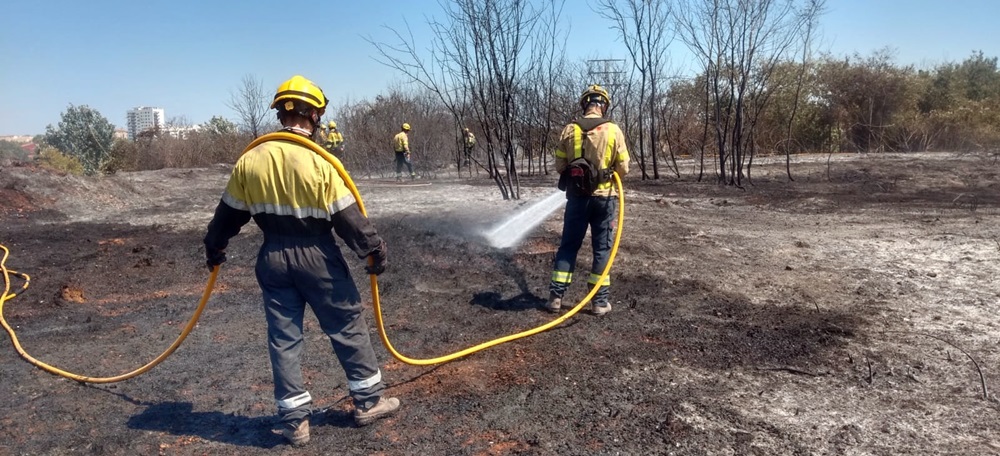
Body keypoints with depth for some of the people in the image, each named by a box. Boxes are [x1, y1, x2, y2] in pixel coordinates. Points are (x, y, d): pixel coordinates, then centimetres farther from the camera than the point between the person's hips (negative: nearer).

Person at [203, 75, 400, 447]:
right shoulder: (319, 162, -16)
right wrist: (374, 249, -1)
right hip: (317, 257, -4)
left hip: (273, 259, 4)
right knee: (348, 328, 11)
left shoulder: (249, 160, -1)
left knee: (283, 338, 12)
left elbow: (229, 214, 9)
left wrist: (214, 248, 25)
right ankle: (369, 400, 23)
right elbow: (347, 217, -13)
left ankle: (294, 420, 19)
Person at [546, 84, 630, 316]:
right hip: (604, 197, -1)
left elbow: (559, 166, 2)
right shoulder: (613, 130, -8)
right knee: (602, 248, 8)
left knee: (568, 245, 12)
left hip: (577, 196, 2)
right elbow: (623, 168, -5)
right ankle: (600, 301, 11)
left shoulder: (569, 130, -3)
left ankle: (555, 296, 13)